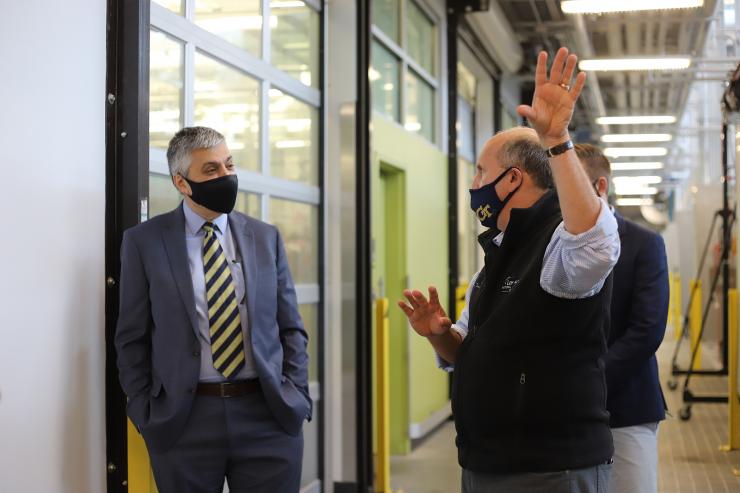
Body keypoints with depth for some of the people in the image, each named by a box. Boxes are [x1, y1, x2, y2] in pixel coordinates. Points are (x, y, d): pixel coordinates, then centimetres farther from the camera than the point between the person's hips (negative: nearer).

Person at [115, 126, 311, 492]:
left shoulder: (265, 238, 8)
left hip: (269, 416, 2)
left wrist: (296, 399, 1)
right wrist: (147, 417, -3)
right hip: (183, 420, -1)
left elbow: (291, 329, 10)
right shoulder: (144, 241, 2)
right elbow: (132, 339, 3)